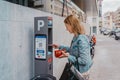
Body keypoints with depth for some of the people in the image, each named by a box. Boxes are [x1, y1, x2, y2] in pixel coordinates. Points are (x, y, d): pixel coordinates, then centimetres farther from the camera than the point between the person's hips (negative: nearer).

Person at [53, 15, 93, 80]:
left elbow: (84, 60, -26)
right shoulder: (76, 37, 1)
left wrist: (68, 56, -22)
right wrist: (60, 47, 16)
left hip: (81, 74, -8)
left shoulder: (81, 39, -26)